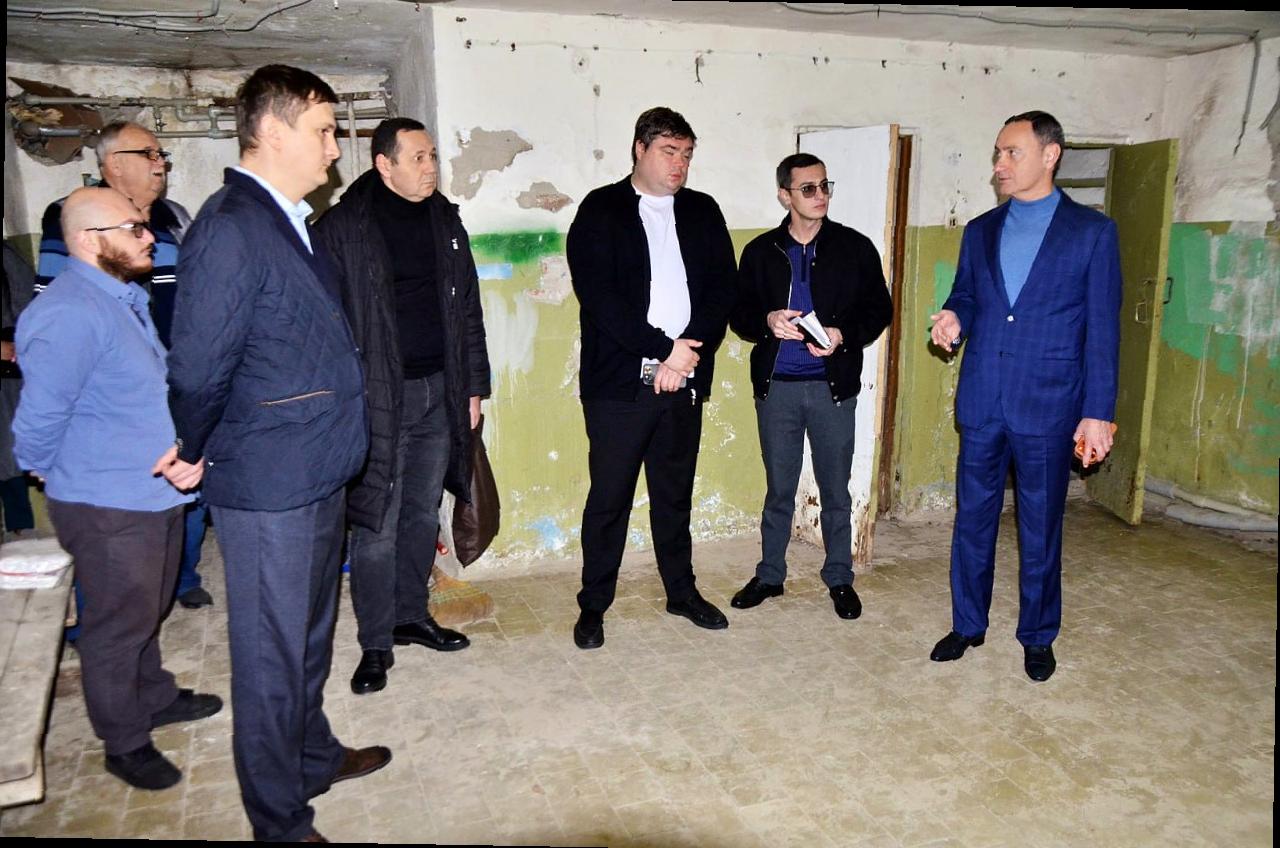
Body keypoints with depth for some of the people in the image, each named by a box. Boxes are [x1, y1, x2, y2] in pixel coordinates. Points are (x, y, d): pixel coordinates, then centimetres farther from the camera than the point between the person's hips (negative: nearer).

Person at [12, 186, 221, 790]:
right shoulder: (69, 315, -24)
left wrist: (182, 449, 0)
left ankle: (154, 697, 44)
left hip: (157, 492, 9)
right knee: (120, 623, 8)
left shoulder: (125, 297, 8)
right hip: (108, 507, -9)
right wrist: (53, 476, -1)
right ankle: (124, 743, 26)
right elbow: (40, 418, -18)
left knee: (150, 610, 24)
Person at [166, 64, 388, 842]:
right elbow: (200, 369, -18)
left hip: (318, 473, 9)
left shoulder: (293, 222, 10)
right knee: (273, 655, 8)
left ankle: (315, 756, 45)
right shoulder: (230, 227, -19)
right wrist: (199, 455, -2)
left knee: (310, 636, 24)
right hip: (268, 486, -9)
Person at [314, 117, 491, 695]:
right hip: (377, 398, -5)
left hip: (439, 392, 6)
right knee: (377, 527, 0)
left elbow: (467, 311, 14)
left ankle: (412, 616, 31)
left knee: (424, 515, 15)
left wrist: (474, 385, 11)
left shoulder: (444, 220, 11)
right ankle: (376, 645, 14)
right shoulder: (342, 228, -7)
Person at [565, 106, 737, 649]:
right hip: (619, 381, -4)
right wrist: (664, 349, -16)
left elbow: (722, 289, 4)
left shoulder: (702, 212, 11)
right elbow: (599, 297, -13)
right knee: (608, 498, 4)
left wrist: (689, 352, -12)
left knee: (675, 494, 16)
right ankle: (593, 605, 19)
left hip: (684, 380, 4)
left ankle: (681, 591, 31)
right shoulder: (600, 211, -2)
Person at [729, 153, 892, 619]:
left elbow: (879, 309, 3)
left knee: (835, 489, 9)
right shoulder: (760, 252, 4)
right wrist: (767, 321, -15)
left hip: (832, 385, -1)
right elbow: (739, 314, 7)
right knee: (778, 488, 12)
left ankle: (840, 579, 25)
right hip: (776, 385, 1)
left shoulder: (855, 247, 1)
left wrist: (842, 334, -15)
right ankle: (769, 575, 26)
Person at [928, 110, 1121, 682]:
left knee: (1040, 529, 8)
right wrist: (953, 319, -8)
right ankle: (967, 625, 27)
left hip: (1048, 407, -3)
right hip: (981, 405, 4)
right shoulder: (980, 231, 10)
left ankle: (1038, 637, 26)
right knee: (972, 521, 11)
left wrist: (1098, 412, -8)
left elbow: (1102, 329, -3)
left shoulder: (1092, 231, -1)